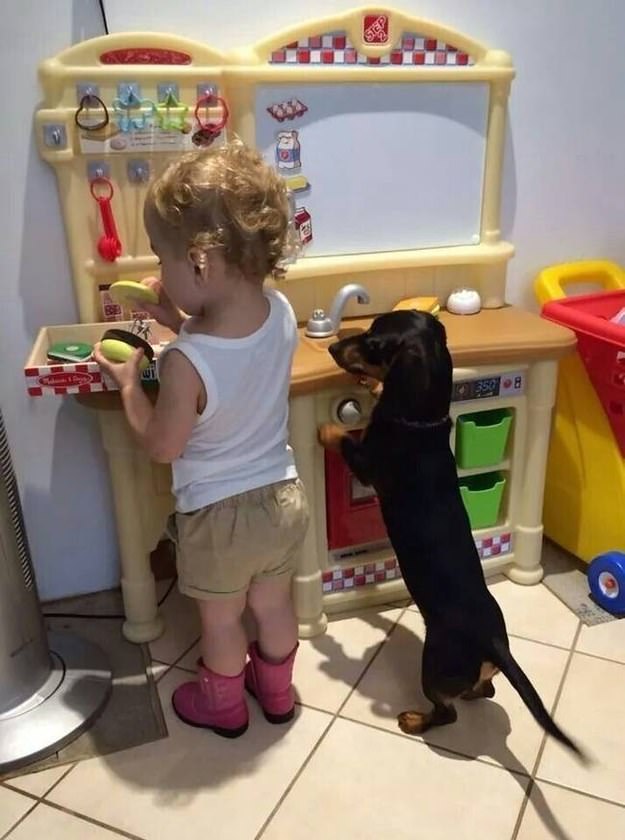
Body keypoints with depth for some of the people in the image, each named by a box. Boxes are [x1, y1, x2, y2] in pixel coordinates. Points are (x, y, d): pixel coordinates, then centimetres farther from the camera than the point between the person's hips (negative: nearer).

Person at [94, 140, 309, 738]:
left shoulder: (185, 364, -33)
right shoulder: (280, 312, -14)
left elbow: (162, 447, -16)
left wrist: (128, 384, -3)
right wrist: (181, 321, 0)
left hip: (219, 515, -5)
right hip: (282, 498, 6)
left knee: (221, 619, 22)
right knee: (273, 604, 27)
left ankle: (223, 706, 48)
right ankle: (276, 690, 51)